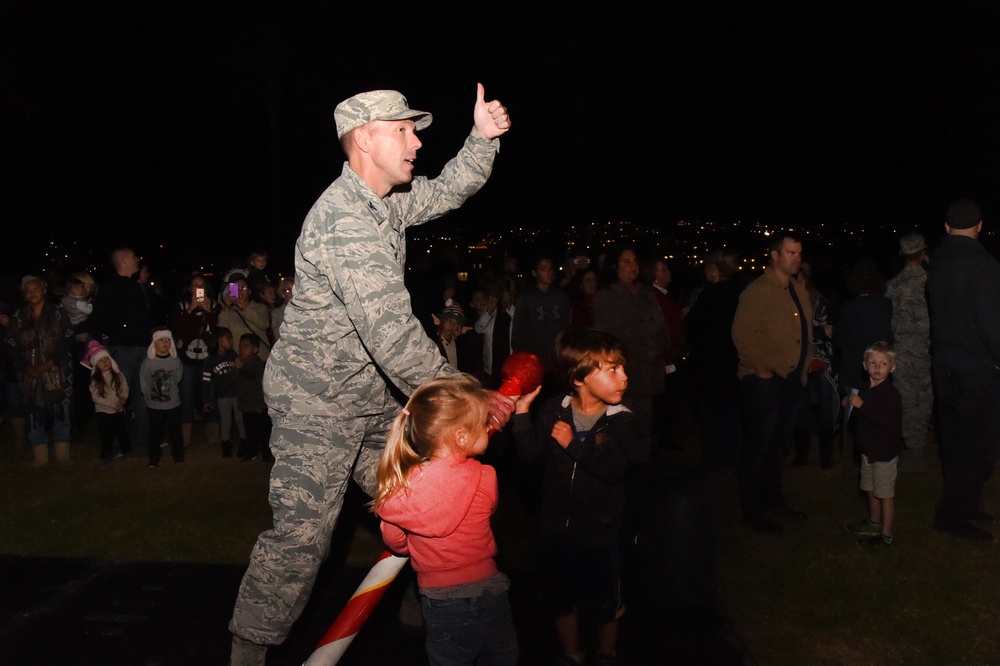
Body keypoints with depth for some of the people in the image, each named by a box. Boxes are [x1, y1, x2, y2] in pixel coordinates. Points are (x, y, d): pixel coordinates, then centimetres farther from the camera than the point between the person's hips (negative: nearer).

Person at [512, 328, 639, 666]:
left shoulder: (622, 421, -14)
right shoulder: (554, 411, -6)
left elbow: (612, 470, -25)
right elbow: (530, 451, -11)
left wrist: (573, 444, -26)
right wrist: (522, 412, -21)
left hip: (600, 532, -2)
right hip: (556, 527, 3)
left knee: (605, 605, 14)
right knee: (560, 599, 19)